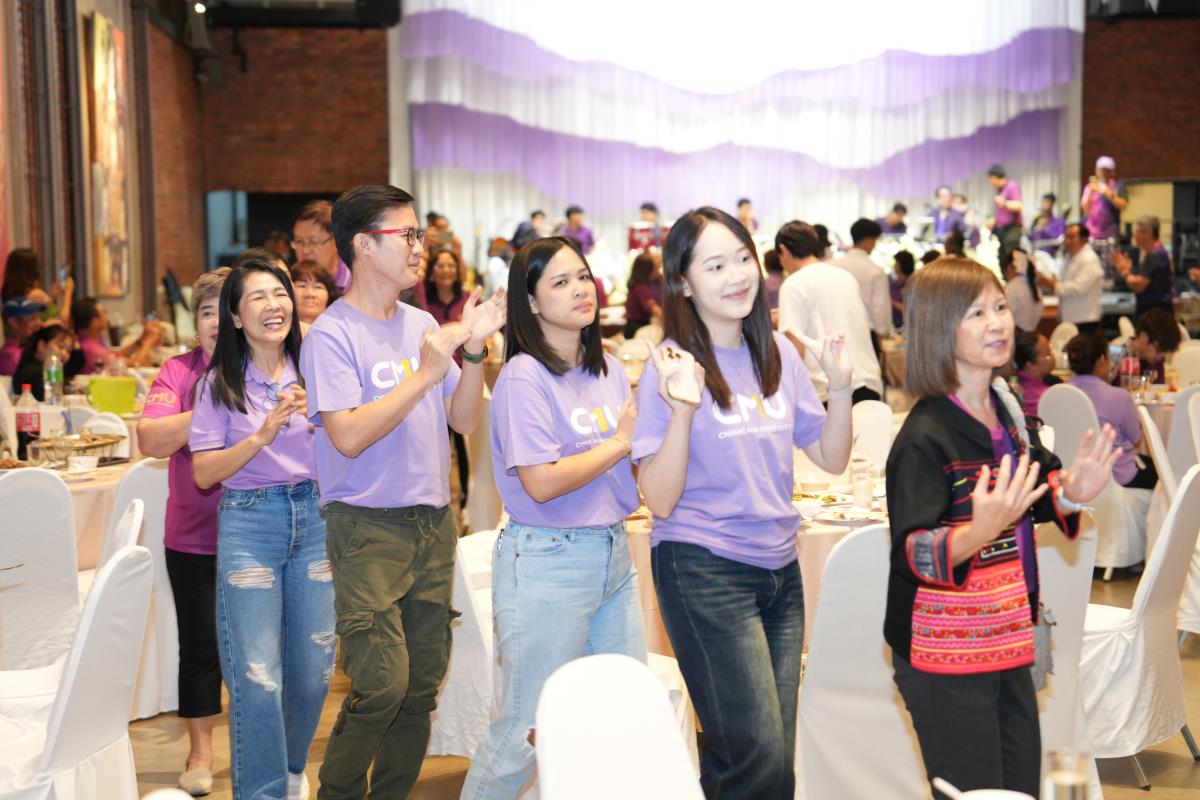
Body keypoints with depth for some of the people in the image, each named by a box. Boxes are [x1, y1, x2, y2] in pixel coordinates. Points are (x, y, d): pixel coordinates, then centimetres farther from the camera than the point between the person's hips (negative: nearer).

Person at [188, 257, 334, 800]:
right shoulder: (220, 383, -2)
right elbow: (203, 473, -6)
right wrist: (262, 435, -18)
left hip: (314, 516, 3)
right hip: (249, 524, -3)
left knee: (313, 669, 9)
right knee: (258, 676, -7)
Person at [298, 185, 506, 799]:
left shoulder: (424, 325, 10)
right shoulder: (332, 334, -8)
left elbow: (463, 420, 9)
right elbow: (348, 436, -19)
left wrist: (474, 351, -5)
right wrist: (425, 374, -19)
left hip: (434, 522, 6)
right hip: (369, 525, -6)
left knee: (422, 685, 10)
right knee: (382, 683, -13)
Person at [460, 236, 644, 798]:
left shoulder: (609, 368, 9)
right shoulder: (525, 378, -13)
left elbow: (636, 459, 14)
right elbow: (542, 483, -21)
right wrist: (619, 441, -12)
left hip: (613, 553, 7)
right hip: (548, 560, -7)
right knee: (528, 731, 2)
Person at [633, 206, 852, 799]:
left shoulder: (776, 353, 6)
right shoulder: (672, 366, -10)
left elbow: (832, 458, 10)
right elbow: (661, 500, -13)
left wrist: (840, 384, -5)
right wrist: (683, 411, -26)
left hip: (778, 570, 6)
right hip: (705, 572, -6)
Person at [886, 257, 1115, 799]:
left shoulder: (1007, 414, 5)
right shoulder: (924, 438, -20)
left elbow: (1033, 502, 19)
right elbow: (911, 553, -25)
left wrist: (1070, 494, -3)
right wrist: (978, 532, -43)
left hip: (1008, 645, 8)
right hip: (947, 660, -8)